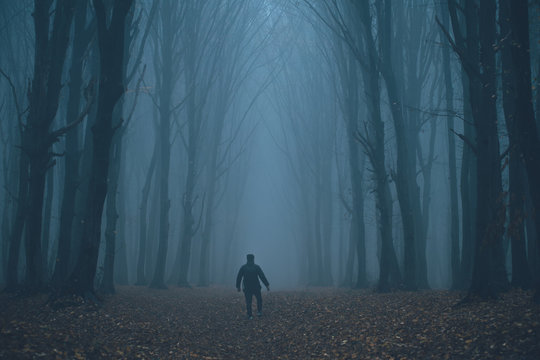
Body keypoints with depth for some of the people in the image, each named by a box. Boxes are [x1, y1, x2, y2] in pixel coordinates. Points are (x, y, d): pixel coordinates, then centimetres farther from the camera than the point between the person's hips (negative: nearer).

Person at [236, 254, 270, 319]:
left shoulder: (243, 267, 1)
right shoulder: (256, 267, -5)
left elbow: (238, 277, 3)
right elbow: (262, 277, -7)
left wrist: (238, 286, 12)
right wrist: (267, 285, -5)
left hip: (247, 288, 1)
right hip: (256, 287, -1)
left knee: (248, 302, 5)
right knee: (259, 299, 17)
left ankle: (249, 315, 3)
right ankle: (259, 311, 7)